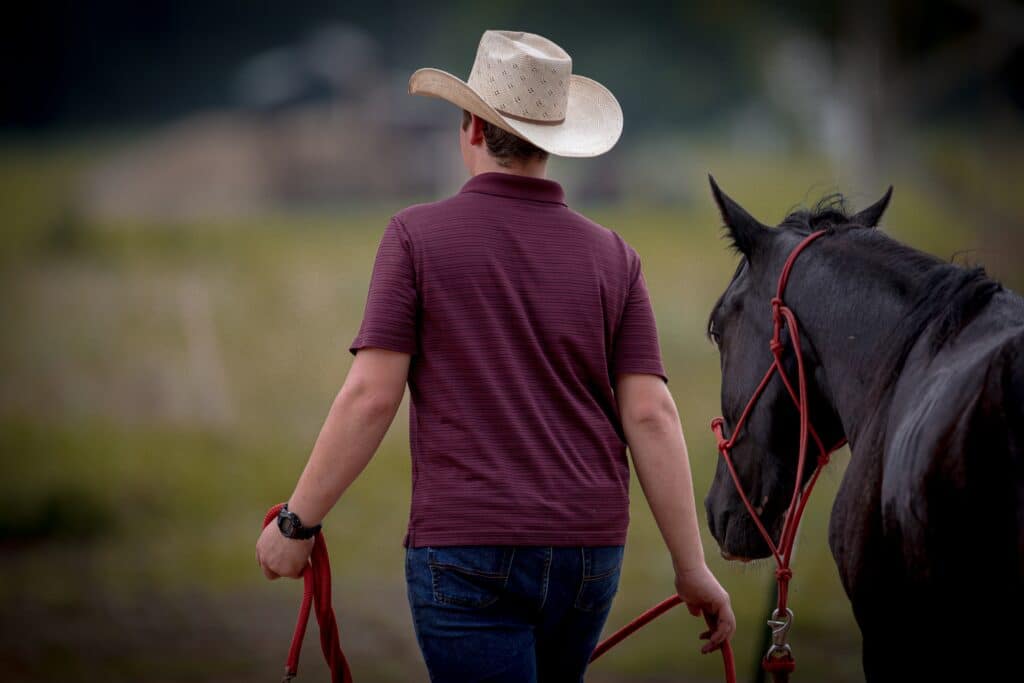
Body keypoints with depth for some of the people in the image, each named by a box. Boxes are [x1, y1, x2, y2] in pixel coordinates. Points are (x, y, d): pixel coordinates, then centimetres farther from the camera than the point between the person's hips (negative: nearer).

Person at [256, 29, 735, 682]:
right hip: (590, 552, 4)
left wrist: (297, 522, -1)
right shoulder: (613, 257, 5)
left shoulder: (418, 236, -4)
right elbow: (651, 416, 0)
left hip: (467, 550, -4)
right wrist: (693, 568, 3)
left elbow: (371, 395, -9)